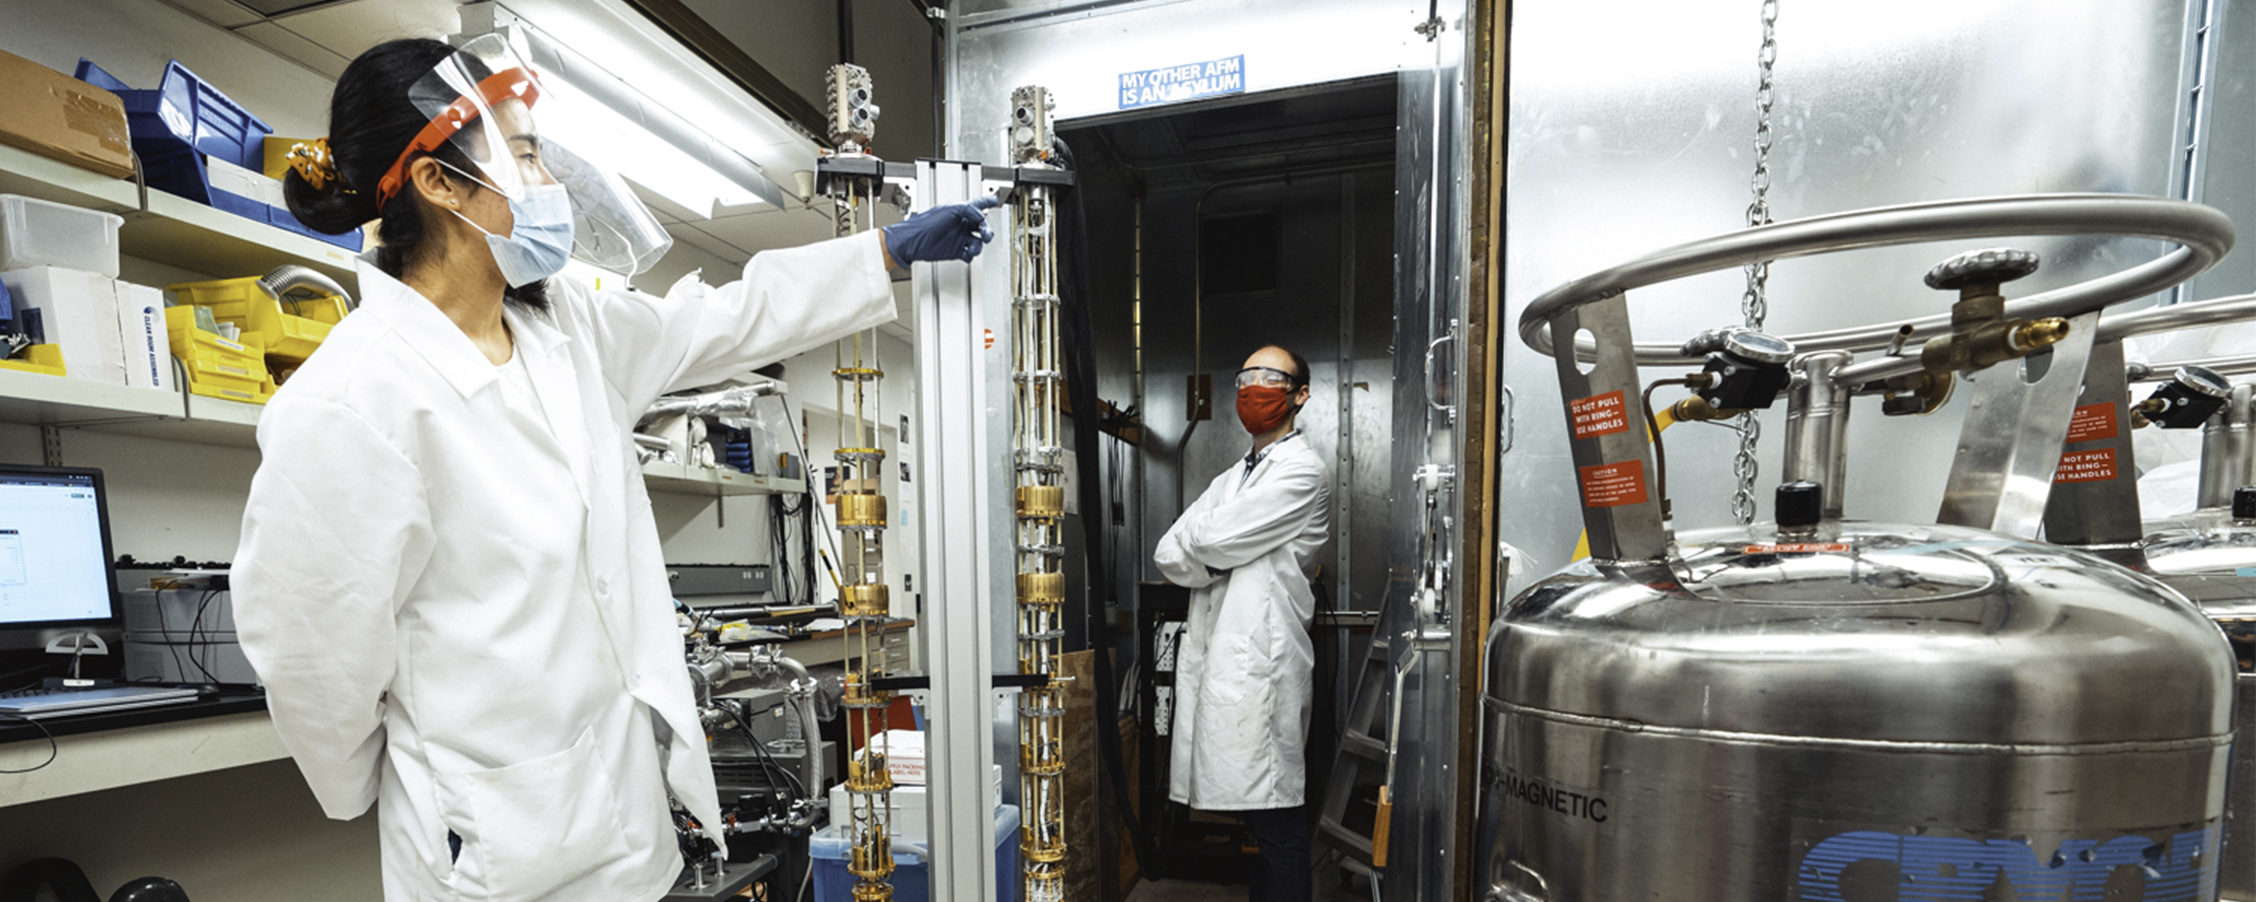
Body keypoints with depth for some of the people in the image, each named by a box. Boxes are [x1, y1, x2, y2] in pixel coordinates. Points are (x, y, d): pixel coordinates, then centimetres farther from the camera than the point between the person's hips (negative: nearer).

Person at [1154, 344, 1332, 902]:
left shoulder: (1302, 470, -4)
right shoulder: (1232, 478, 23)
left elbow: (1209, 540, -14)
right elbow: (1168, 556, 10)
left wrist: (1192, 547, 6)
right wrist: (1214, 565, -7)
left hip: (1261, 666, -7)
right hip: (1212, 661, 7)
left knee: (1278, 828, 1)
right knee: (1252, 819, 15)